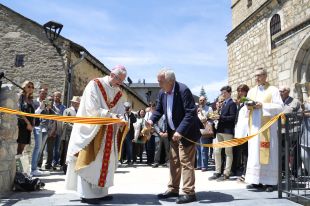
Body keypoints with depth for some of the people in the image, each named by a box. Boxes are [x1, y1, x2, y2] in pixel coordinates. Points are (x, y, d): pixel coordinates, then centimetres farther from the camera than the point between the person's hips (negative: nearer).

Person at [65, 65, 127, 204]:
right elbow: (92, 108, -17)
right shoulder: (94, 85, -8)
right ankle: (86, 194, 0)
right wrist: (110, 115, -24)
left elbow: (121, 111, 3)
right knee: (88, 161, -5)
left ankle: (100, 192, 16)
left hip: (108, 133, 6)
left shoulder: (118, 94, 11)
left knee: (104, 162, 8)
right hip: (91, 130, -6)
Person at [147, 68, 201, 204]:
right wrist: (151, 120, -11)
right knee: (173, 161, 14)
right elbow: (159, 110, 10)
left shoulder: (183, 90, -23)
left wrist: (180, 131, -31)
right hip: (173, 133, 8)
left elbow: (191, 113, -26)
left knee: (186, 162, -5)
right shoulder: (162, 93, 1)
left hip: (186, 132, -8)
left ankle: (189, 193, 6)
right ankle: (173, 189, 25)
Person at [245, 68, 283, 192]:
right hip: (254, 126, 4)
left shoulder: (273, 90, 3)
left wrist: (263, 105, -14)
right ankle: (256, 180, 5)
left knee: (268, 152, -4)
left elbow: (280, 107, -5)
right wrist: (248, 107, -3)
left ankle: (269, 181, 2)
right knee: (254, 152, 0)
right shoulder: (251, 91, 18)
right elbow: (247, 109, 20)